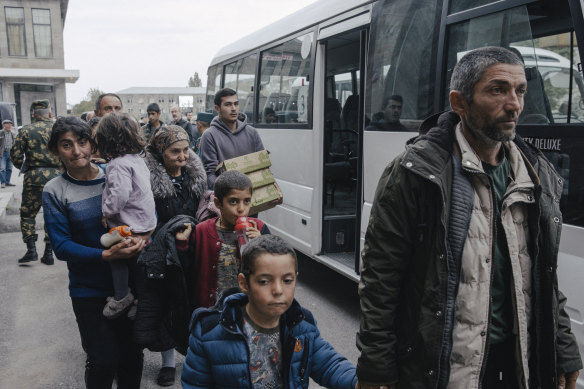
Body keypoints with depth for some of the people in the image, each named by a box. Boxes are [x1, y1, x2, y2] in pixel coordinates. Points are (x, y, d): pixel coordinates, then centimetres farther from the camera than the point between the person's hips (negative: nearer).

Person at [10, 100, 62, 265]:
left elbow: (15, 155, -3)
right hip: (56, 175, 2)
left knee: (27, 214, 12)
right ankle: (48, 253, 11)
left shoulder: (25, 130, 1)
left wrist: (24, 167, 15)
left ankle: (31, 249, 4)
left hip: (34, 177, -2)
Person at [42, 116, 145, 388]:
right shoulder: (54, 191, -7)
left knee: (133, 353, 14)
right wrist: (107, 255, -22)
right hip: (89, 290, -2)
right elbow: (62, 247, -9)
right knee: (104, 360, 5)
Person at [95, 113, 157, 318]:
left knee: (117, 255, 4)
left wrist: (106, 211, -15)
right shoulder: (137, 158, 8)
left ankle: (121, 297, 14)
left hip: (130, 227, -9)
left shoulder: (118, 164, -20)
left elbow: (120, 195, -30)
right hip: (146, 222, 9)